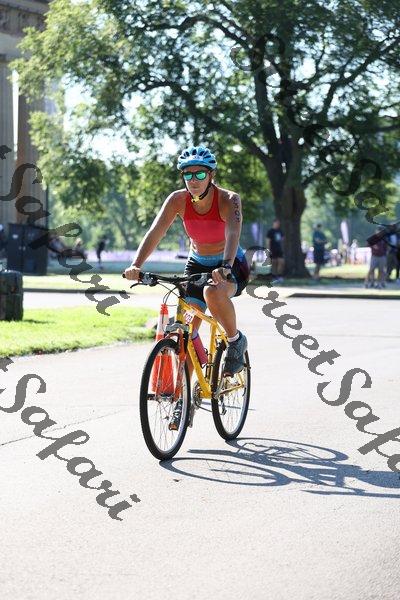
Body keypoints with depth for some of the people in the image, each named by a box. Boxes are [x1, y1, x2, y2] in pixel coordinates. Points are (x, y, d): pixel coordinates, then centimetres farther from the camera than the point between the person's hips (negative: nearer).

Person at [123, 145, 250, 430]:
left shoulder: (229, 200, -23)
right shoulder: (178, 200, -15)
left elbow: (233, 234, -39)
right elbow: (155, 232, -25)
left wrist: (225, 268, -58)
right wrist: (136, 265, -42)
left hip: (232, 264, -4)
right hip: (198, 264, 4)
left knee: (213, 292, -38)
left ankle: (236, 341, -11)